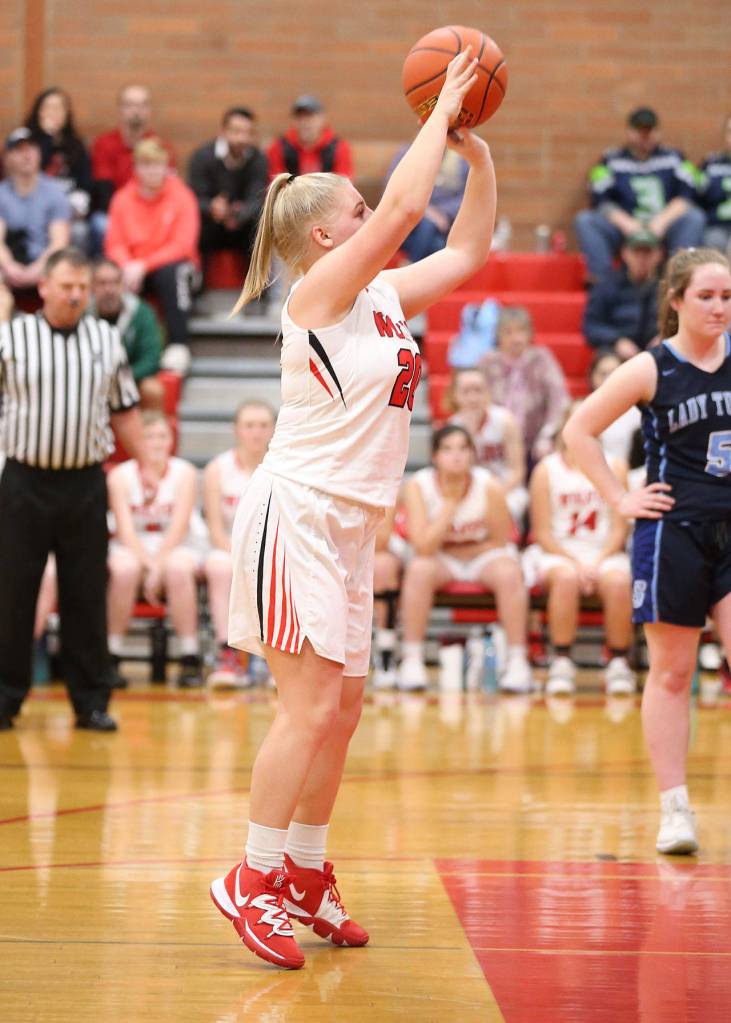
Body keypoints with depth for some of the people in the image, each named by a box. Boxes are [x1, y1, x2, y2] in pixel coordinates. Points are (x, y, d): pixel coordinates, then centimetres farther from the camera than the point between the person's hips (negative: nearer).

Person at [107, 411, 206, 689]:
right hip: (133, 548, 0)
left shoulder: (184, 473, -3)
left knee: (178, 568, -35)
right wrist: (148, 562, -24)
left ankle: (190, 658, -29)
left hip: (177, 548, 0)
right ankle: (111, 656, -24)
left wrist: (159, 564, -23)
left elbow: (179, 526, -11)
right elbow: (125, 529, -10)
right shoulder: (120, 476, -2)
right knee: (124, 569, -35)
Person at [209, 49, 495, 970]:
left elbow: (467, 249, 19)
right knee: (312, 705, -13)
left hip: (346, 523, 9)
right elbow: (404, 207, -21)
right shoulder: (320, 291, -10)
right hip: (296, 514, -9)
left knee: (341, 709, 10)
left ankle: (304, 876, 19)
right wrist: (440, 113, -12)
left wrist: (476, 149, 9)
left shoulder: (383, 297, 13)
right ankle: (252, 880, -6)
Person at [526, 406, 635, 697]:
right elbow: (542, 533, -1)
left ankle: (619, 663, -17)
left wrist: (598, 562, -14)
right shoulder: (547, 469, 1)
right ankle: (562, 662, -27)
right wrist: (575, 562, -15)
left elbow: (618, 529, 3)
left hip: (604, 553, 1)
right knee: (567, 577, -37)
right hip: (557, 553, -1)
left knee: (618, 582, -32)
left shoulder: (614, 467, 5)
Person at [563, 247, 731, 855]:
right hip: (673, 531, -3)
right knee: (672, 672, 3)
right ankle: (675, 809, 7)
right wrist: (620, 498, -6)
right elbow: (579, 431, -2)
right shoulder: (651, 370, -5)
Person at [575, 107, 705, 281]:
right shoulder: (611, 160, 11)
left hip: (664, 227, 0)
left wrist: (662, 220, -16)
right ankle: (602, 280, -34)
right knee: (584, 220, -25)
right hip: (624, 228, 0)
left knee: (695, 218, -29)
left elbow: (686, 196, 0)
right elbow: (600, 200, -1)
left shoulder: (673, 158, 12)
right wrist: (625, 222, -18)